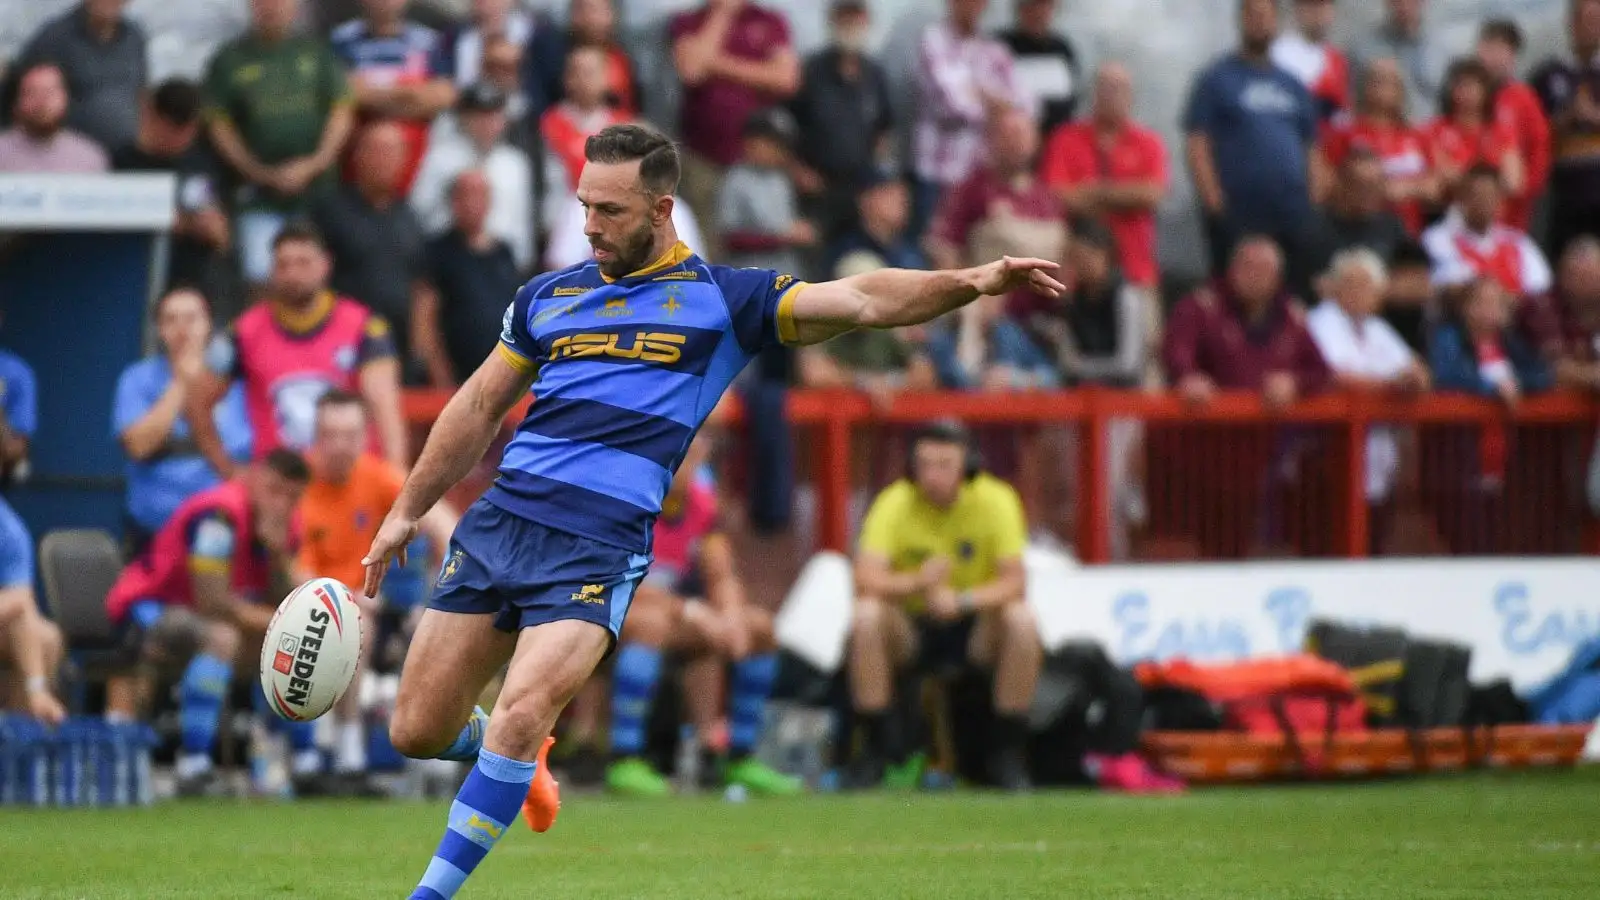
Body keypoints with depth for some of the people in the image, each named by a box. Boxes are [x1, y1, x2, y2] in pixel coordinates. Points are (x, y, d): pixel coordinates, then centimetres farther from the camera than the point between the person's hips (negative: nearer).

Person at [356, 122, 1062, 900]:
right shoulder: (547, 297, 15)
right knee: (416, 733, 4)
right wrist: (406, 512, 24)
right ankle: (514, 754, 38)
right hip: (498, 522, 4)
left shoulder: (721, 299, 3)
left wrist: (971, 281, -19)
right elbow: (480, 407, 24)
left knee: (522, 713, -22)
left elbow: (861, 301, -5)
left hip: (599, 548, -4)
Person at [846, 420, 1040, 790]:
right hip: (910, 628, 0)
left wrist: (962, 600, -39)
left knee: (1021, 620, -30)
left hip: (975, 630, 0)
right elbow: (866, 580, -25)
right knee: (866, 616, -31)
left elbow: (1015, 582, -20)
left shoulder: (996, 500, -12)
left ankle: (1008, 753, -16)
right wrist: (917, 583, -44)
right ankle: (877, 749, -18)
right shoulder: (894, 503, -13)